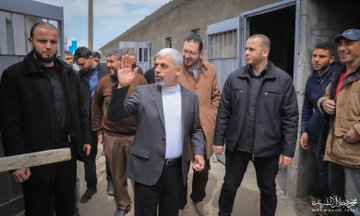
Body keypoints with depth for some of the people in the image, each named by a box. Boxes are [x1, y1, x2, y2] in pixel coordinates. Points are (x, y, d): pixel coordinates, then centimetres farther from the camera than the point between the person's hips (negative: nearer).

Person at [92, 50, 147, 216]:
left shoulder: (139, 79, -5)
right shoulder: (104, 81, 1)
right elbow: (96, 107, 11)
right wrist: (98, 130, 10)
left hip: (136, 135, -2)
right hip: (111, 136, 2)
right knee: (117, 174, 14)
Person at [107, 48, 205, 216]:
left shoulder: (190, 97, 4)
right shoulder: (143, 92, -3)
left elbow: (196, 129, 12)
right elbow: (114, 116, -7)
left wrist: (198, 152, -5)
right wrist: (122, 86, -21)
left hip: (177, 169, 2)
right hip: (148, 169, -2)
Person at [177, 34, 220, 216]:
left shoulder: (210, 70, 1)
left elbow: (216, 95, 14)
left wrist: (212, 115, 5)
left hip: (204, 128, 4)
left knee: (203, 169, 18)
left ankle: (198, 198, 45)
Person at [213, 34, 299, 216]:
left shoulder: (283, 80, -7)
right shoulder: (234, 78, -2)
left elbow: (291, 118, -6)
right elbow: (223, 112, 1)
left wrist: (288, 150, -7)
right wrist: (218, 140, 0)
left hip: (268, 147, -1)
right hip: (236, 145, 1)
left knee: (268, 190, 18)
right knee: (229, 186, 15)